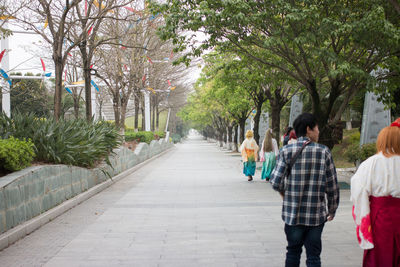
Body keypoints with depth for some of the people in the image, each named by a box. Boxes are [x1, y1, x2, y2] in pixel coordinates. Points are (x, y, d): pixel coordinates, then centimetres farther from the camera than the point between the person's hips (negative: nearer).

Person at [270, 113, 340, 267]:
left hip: (292, 213, 1)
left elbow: (275, 182, -10)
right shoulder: (324, 152, -5)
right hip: (316, 215, -1)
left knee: (293, 253, 17)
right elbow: (332, 186, -3)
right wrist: (332, 210, 11)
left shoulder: (286, 151, -6)